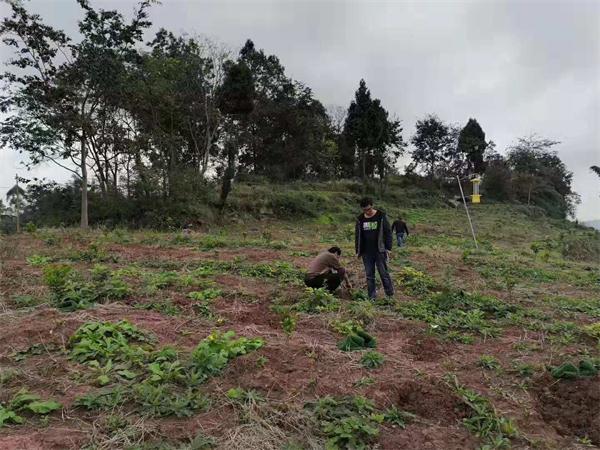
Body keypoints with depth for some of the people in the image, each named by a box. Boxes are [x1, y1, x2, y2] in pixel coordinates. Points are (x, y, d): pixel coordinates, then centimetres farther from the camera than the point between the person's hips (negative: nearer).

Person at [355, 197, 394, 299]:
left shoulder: (381, 216, -3)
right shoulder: (360, 219, 6)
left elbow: (388, 232, -1)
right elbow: (357, 236, 13)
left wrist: (388, 248, -6)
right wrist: (358, 251, 10)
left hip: (380, 251, -3)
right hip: (366, 253, 3)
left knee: (384, 273, 0)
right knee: (369, 275, 6)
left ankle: (390, 295, 12)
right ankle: (372, 297, 14)